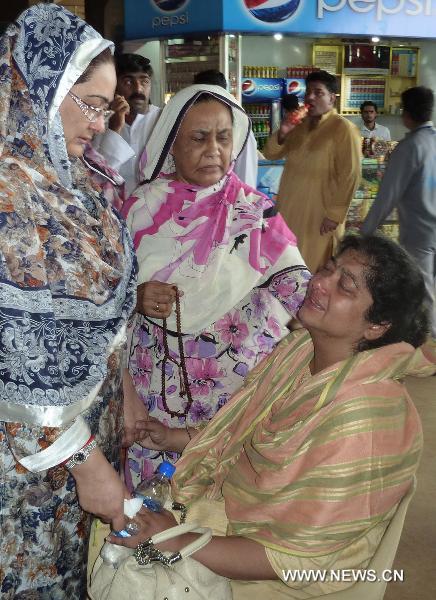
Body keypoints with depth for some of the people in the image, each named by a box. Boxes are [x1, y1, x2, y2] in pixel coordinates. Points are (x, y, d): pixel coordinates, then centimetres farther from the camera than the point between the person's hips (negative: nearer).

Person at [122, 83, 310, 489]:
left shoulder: (253, 211, -4)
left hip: (234, 377, -1)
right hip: (157, 377, 2)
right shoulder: (142, 206, 0)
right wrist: (136, 296, -13)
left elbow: (295, 285, -11)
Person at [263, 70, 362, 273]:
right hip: (289, 211, 7)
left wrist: (335, 214, -18)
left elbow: (350, 176, -16)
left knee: (315, 274, 1)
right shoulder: (300, 125, 11)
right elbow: (271, 154, 13)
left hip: (319, 217, -7)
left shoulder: (343, 129, -12)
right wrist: (282, 133, -7)